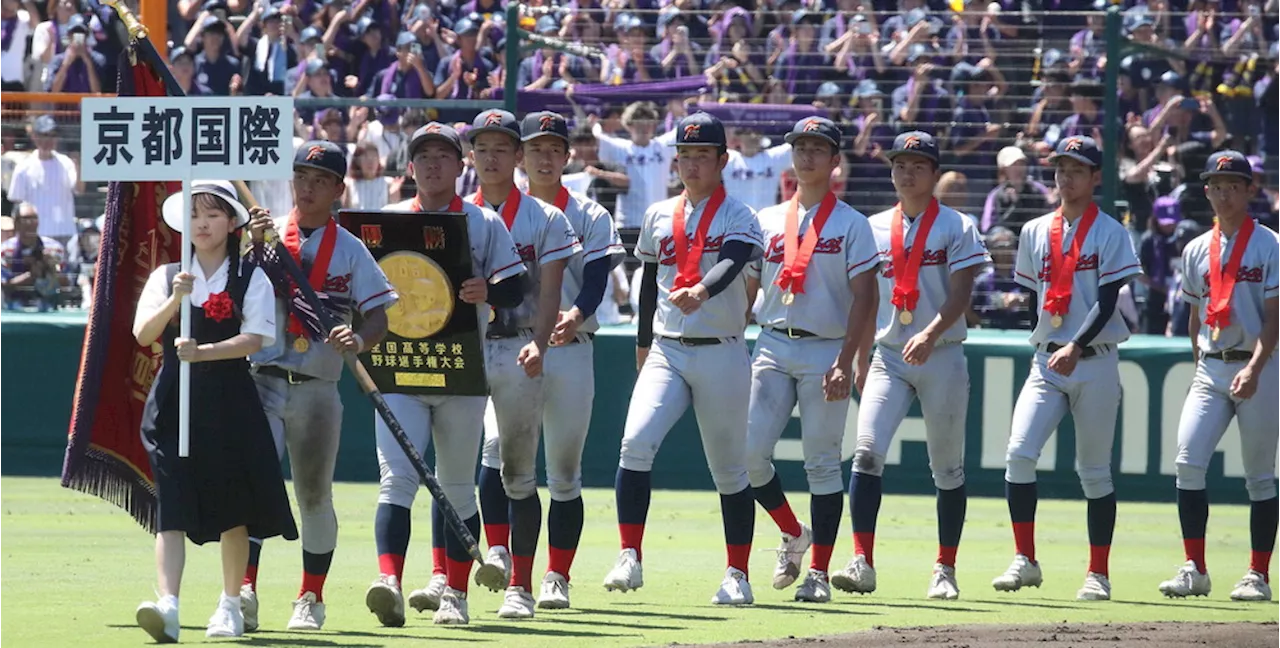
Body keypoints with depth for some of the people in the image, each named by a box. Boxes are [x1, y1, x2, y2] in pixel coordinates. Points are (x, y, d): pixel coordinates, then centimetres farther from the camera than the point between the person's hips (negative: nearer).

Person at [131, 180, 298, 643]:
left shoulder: (251, 279, 4)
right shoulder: (166, 277, 10)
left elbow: (254, 339, -8)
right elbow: (142, 334, -2)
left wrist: (203, 352, -22)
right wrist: (175, 300, -18)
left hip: (231, 401, -1)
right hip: (175, 402, 1)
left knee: (233, 509, 7)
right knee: (172, 507, -11)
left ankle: (230, 605, 21)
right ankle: (167, 605, -22)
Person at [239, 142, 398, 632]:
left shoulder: (350, 249, 5)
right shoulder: (267, 234, 5)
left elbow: (379, 314, 1)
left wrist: (360, 339, -21)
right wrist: (255, 247, -23)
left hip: (317, 388, 1)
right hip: (263, 383, -1)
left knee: (315, 495, 10)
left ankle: (311, 599, 22)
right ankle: (244, 590, -18)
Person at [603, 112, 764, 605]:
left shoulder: (738, 218, -3)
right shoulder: (659, 217, 12)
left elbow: (731, 264, -23)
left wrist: (701, 291, -43)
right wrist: (643, 344, 24)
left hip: (721, 355, -3)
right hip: (666, 352, 3)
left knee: (729, 468, 4)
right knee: (635, 442, -19)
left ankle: (737, 576, 15)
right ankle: (630, 559, -18)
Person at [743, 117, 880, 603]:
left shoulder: (851, 224, 1)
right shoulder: (768, 221, 14)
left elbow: (865, 298, -5)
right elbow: (747, 290, 16)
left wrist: (846, 362, -15)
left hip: (826, 351, -4)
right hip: (773, 346, 4)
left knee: (822, 462, -3)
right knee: (751, 452, -7)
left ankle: (819, 571, 2)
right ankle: (793, 535, 17)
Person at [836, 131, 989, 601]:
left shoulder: (957, 227, -1)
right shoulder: (875, 228, 10)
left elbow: (960, 296, -11)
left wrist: (930, 334, -26)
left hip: (942, 356, -2)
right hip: (889, 356, 2)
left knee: (947, 467, 4)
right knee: (867, 451, -16)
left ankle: (945, 570, 14)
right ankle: (862, 563, -20)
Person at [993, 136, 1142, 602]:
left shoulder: (1110, 233, -2)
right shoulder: (1035, 232, 11)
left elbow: (1107, 300, -11)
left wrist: (1075, 347, -23)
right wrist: (1048, 348, 10)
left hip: (1095, 363, -3)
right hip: (1047, 361, 4)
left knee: (1094, 470, 1)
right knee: (1019, 453, -14)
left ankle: (1098, 573, 8)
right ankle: (1025, 561, -8)